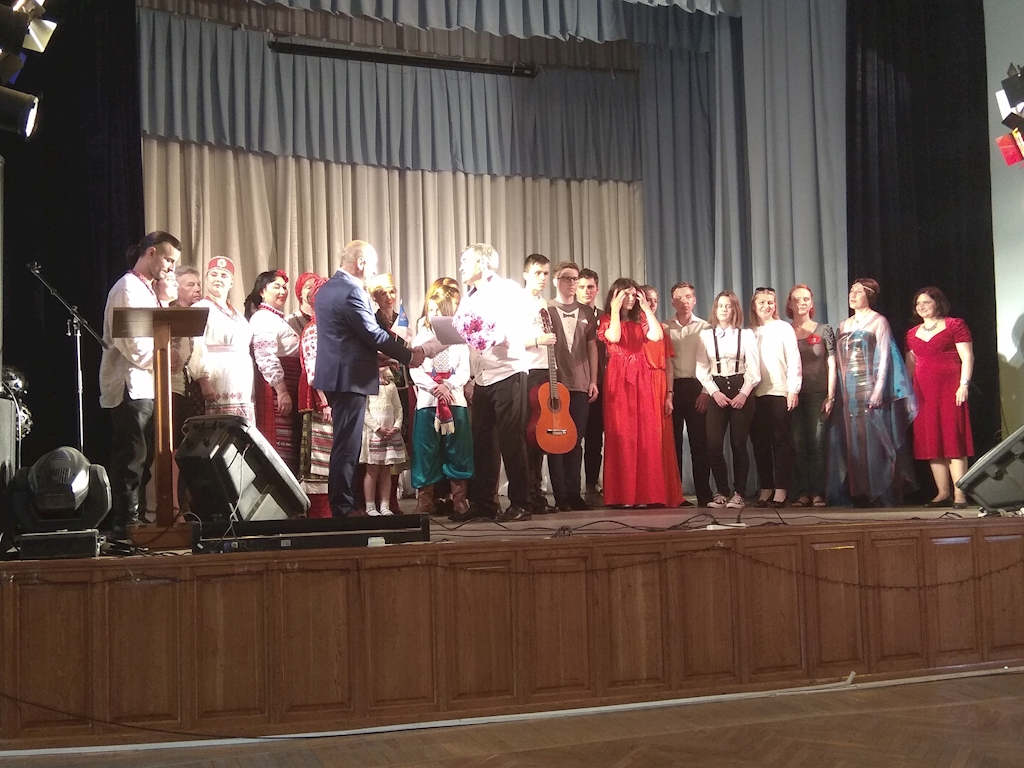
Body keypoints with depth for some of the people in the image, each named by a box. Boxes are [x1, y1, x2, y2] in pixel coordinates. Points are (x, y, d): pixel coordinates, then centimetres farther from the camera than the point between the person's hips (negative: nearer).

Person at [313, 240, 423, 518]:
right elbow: (373, 334, -17)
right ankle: (342, 509, -1)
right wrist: (409, 355, -7)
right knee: (347, 446, -5)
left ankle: (339, 505, 23)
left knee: (344, 444, 16)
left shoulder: (325, 289, 13)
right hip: (351, 377, -10)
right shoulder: (352, 291, -17)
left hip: (333, 374, 10)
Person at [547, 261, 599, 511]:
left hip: (581, 384, 3)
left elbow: (592, 348, 14)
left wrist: (593, 380, 8)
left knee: (576, 440, 4)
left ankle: (574, 493, 10)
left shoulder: (587, 313, 14)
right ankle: (560, 496, 1)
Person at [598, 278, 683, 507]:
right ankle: (622, 495, -8)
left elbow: (657, 336, -3)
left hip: (642, 382, 4)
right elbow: (614, 337, -15)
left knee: (646, 436, -3)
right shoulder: (607, 321, 7)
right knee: (622, 436, -8)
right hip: (619, 382, -3)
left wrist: (646, 309, 0)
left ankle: (644, 493, -1)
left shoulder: (641, 321, 17)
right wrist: (615, 310, -8)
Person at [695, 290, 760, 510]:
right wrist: (715, 392, -9)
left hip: (741, 392, -1)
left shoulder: (746, 335, 5)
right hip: (716, 393, 1)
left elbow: (753, 369, 0)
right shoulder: (706, 335, 8)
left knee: (739, 444, -1)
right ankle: (722, 493, 3)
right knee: (714, 445, -7)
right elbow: (702, 369, 3)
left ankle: (739, 494, 6)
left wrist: (744, 393, -11)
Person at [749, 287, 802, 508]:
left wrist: (793, 389, -7)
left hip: (779, 392, -3)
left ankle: (781, 490, -1)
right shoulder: (750, 332, 13)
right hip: (756, 393, 3)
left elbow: (793, 360, 1)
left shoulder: (784, 328, 5)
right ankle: (766, 488, 9)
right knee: (760, 441, 2)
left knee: (780, 440, -3)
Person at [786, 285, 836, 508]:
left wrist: (830, 396, -3)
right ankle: (802, 492, 5)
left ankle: (818, 493, 2)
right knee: (798, 445, 0)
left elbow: (831, 366, 4)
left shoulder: (824, 331, 7)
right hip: (793, 396, 1)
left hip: (818, 395, -1)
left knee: (817, 444, -3)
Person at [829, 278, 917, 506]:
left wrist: (878, 389, -16)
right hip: (850, 391, 5)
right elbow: (839, 361, 14)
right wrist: (841, 389, 6)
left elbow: (884, 356, -7)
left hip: (871, 388, -5)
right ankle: (861, 492, 6)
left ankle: (882, 494, -4)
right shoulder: (844, 325, 17)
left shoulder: (878, 321, 1)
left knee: (875, 440, -7)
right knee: (854, 441, 2)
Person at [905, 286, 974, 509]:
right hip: (924, 393, 6)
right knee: (931, 443, 4)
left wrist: (964, 384, -13)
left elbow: (967, 357, -4)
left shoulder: (954, 325, 1)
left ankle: (959, 494, -8)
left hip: (949, 389, -6)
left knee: (953, 439, -8)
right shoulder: (912, 334, 17)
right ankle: (943, 493, 9)